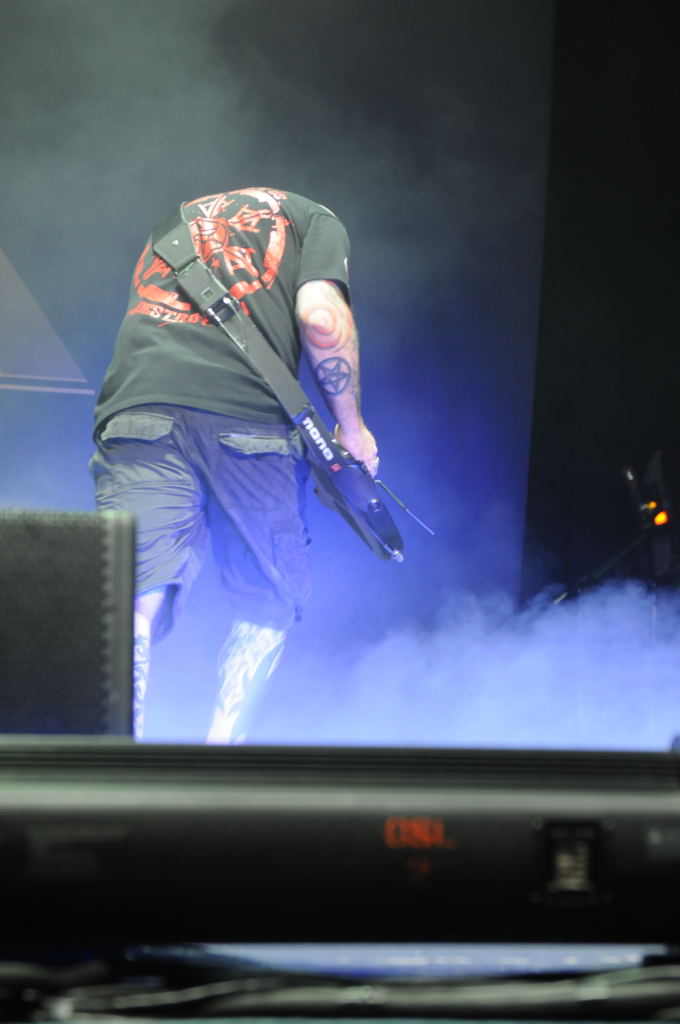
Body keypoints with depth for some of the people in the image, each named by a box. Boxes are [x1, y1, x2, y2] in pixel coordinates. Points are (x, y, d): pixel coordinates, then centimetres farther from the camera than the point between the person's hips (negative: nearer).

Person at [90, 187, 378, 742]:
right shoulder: (314, 218, 22)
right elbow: (321, 317, 2)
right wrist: (352, 428, 12)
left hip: (137, 404, 3)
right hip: (247, 419, -3)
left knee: (136, 604, -7)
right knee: (268, 603, 15)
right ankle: (225, 738, 1)